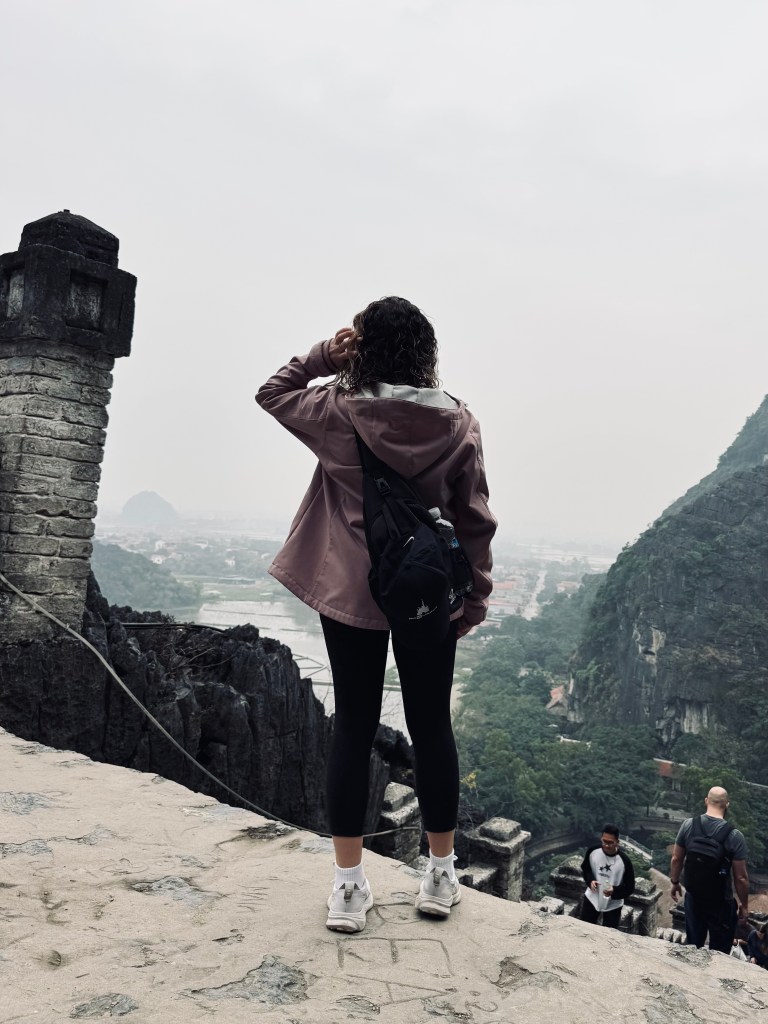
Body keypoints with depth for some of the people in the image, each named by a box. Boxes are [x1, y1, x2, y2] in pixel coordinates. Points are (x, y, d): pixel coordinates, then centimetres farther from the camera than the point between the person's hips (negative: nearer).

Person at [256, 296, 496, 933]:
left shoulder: (339, 413, -8)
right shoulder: (457, 422, -5)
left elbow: (273, 392, 12)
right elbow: (474, 518, -2)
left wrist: (325, 357, 1)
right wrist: (476, 595, 8)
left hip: (352, 593, 0)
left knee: (353, 729, 8)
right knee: (432, 727, 12)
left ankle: (350, 888, 16)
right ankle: (441, 877, 26)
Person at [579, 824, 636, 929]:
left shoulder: (624, 860, -24)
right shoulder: (592, 850, -16)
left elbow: (630, 887, -15)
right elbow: (585, 867, 3)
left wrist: (614, 891, -31)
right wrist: (590, 880, -16)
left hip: (613, 905, -2)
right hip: (592, 898, 2)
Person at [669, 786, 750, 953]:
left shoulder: (688, 825, -10)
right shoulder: (734, 835, -20)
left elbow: (676, 859, 0)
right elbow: (741, 878, -15)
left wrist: (675, 883, 16)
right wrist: (744, 904, 1)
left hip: (694, 897, 3)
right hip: (721, 902, -3)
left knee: (692, 946, 20)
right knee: (719, 951, 14)